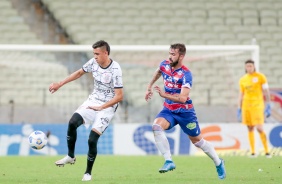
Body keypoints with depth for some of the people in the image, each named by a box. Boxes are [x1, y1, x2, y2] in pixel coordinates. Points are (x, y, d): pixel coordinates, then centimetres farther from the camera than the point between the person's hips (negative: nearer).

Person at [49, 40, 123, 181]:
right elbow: (80, 72, 15)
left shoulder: (115, 70, -22)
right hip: (93, 100, 6)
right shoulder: (94, 62, -4)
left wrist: (101, 107, -24)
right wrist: (60, 84, 14)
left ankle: (88, 173, 4)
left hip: (107, 106, -6)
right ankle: (70, 157, 1)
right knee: (72, 123, -18)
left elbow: (119, 96, -21)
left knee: (92, 140, -15)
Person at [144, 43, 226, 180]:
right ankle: (168, 161, -24)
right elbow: (158, 72, 22)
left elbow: (183, 98, -33)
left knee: (197, 140, 9)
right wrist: (149, 87, 23)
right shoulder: (165, 65, -6)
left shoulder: (185, 74, -24)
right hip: (168, 110, 5)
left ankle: (218, 163, 33)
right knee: (156, 126, -26)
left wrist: (164, 95, -41)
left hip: (184, 111, -5)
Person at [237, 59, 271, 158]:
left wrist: (268, 106, -7)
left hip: (257, 104, -4)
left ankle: (267, 151, -3)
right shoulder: (242, 80, 11)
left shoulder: (260, 77, 0)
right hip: (246, 105, 4)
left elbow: (266, 91, 0)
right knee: (250, 128, 4)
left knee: (259, 128, -12)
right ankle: (253, 152, 9)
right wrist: (239, 109, 12)